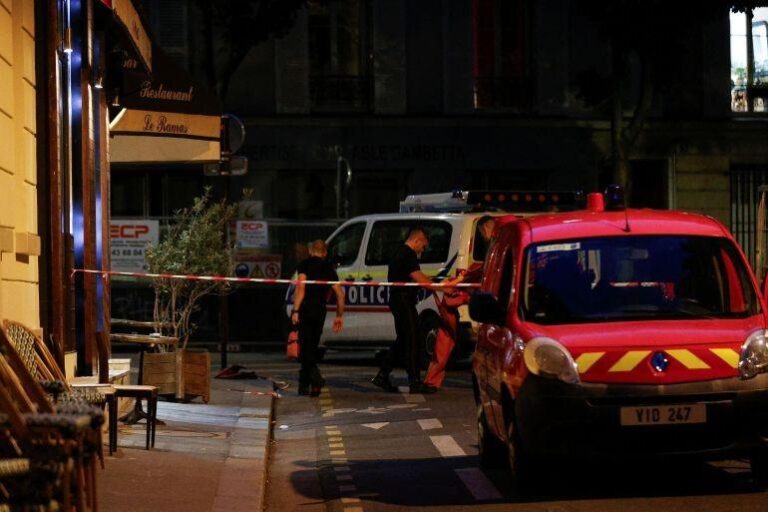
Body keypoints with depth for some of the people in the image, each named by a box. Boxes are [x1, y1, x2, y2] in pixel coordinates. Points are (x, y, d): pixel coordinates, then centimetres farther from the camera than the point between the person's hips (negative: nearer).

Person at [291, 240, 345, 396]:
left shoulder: (305, 264, 1)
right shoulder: (328, 268, 15)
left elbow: (301, 286, -13)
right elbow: (340, 294, 12)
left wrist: (295, 310, -16)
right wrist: (339, 316, 19)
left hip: (305, 309, -4)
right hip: (320, 311, 4)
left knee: (305, 347, -4)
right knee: (311, 347, 15)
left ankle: (315, 376, -28)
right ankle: (304, 385, 16)